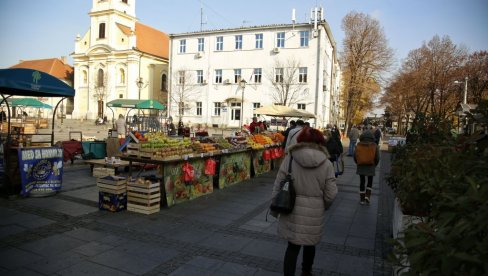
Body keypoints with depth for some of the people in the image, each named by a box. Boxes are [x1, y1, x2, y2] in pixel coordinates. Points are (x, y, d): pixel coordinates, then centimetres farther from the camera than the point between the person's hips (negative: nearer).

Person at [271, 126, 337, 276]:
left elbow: (278, 186, -5)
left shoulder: (290, 158, -8)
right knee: (310, 243, 24)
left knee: (293, 245, 11)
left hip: (293, 209, -1)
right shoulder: (326, 163, -6)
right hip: (314, 211, 2)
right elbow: (331, 194, -4)